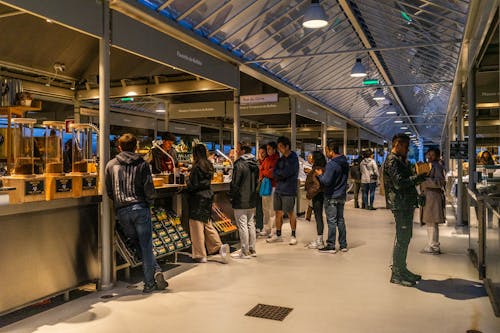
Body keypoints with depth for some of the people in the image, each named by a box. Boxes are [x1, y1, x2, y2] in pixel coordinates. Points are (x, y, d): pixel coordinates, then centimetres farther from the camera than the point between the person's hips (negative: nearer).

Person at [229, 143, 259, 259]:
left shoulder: (239, 164, -16)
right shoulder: (255, 164, 10)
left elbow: (235, 184, -16)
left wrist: (231, 196, -2)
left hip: (241, 201, -8)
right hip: (252, 201, 8)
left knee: (242, 225, -2)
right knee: (251, 224, 15)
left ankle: (245, 252, 3)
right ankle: (252, 250, 21)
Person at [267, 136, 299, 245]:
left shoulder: (293, 159, -9)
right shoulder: (280, 159, 13)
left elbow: (285, 173, -19)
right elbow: (274, 174, 4)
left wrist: (278, 173, -3)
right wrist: (282, 174, -12)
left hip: (288, 191, -7)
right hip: (278, 190, 7)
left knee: (290, 213, 3)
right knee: (278, 213, 11)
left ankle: (293, 236, 15)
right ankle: (278, 235, 22)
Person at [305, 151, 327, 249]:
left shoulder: (317, 169, -19)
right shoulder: (321, 168, 12)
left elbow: (317, 185, -24)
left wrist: (309, 194, -15)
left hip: (317, 196, -10)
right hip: (319, 195, 10)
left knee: (318, 217, -4)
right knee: (318, 216, 14)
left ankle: (319, 242, 3)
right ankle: (319, 240, 23)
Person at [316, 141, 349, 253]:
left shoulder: (331, 164, -20)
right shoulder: (345, 163, 8)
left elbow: (326, 181, -23)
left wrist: (320, 174, -4)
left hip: (331, 197, -8)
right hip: (342, 196, 8)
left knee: (331, 221, -1)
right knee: (341, 220, 15)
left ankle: (331, 246, 5)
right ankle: (343, 245, 20)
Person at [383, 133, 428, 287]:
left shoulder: (401, 160, 19)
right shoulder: (392, 161, -13)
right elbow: (399, 183, -22)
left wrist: (417, 177, 6)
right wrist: (417, 178, -14)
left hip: (407, 204, 10)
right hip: (400, 205, -10)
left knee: (405, 238, 15)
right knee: (402, 239, -6)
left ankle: (402, 269, 25)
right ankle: (396, 274, 2)